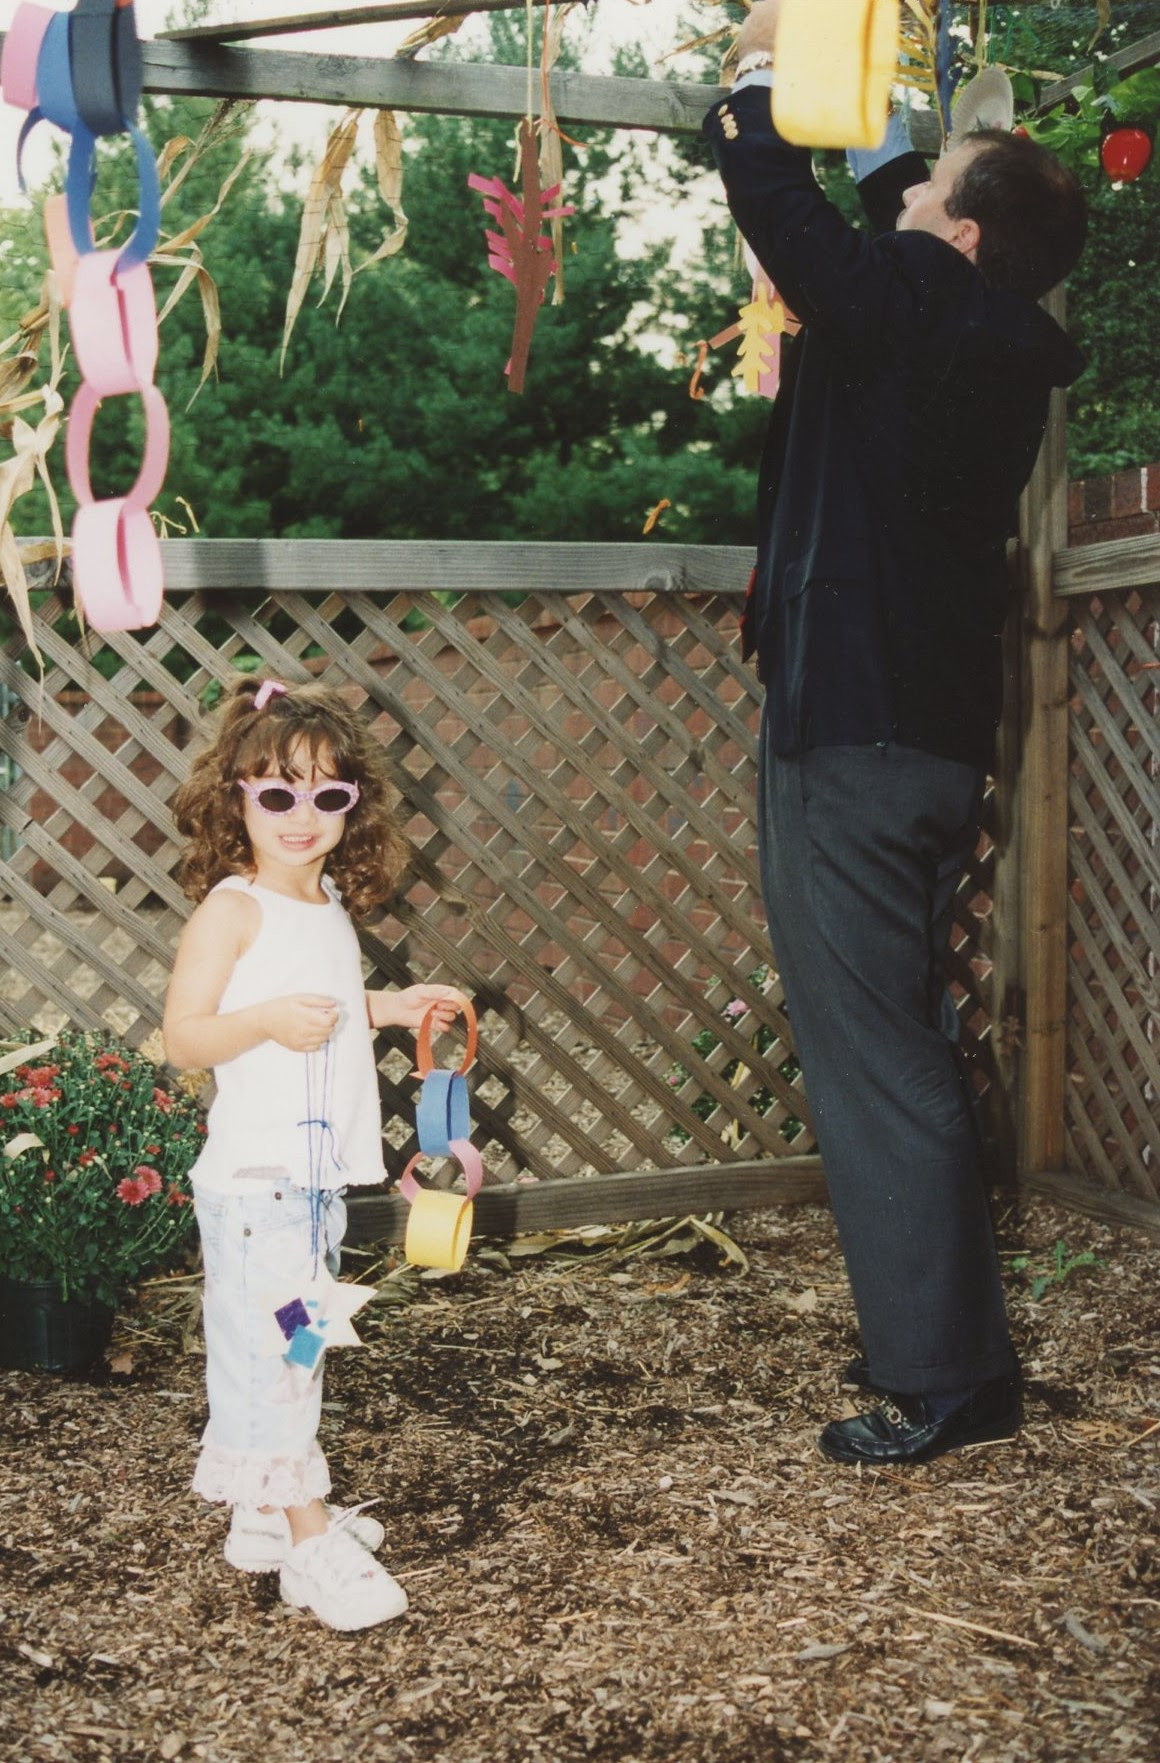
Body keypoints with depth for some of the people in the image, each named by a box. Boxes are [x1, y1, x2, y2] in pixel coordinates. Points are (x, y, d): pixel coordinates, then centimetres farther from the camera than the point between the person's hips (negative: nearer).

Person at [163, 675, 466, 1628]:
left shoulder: (330, 902, 11)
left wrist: (389, 1008, 13)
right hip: (254, 1172, -9)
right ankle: (308, 1540, 2)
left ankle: (266, 1508, 29)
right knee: (275, 1337, -5)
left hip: (318, 1167, 9)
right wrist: (268, 1021, -29)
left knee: (297, 1336, 16)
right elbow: (182, 1034, -16)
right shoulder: (232, 908, -13)